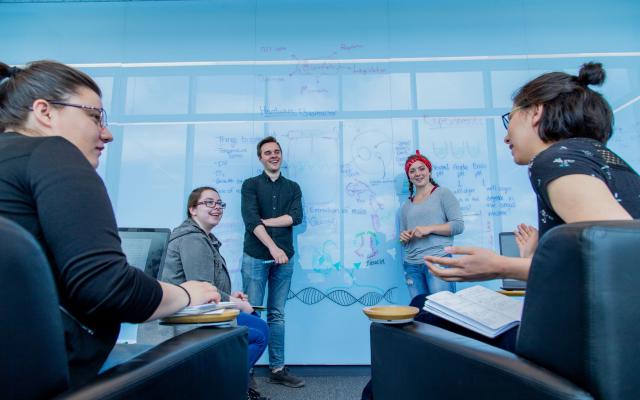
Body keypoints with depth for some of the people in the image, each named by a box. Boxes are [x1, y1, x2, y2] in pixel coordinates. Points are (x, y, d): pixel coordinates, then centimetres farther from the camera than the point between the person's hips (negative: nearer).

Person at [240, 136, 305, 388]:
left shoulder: (293, 187, 13)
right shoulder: (251, 185, 3)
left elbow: (296, 217, -3)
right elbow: (250, 220, -11)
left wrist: (265, 221, -10)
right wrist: (273, 248, -19)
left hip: (283, 258, 3)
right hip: (255, 257, -3)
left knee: (277, 315, 10)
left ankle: (277, 369, 20)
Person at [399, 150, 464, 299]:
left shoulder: (443, 193, 5)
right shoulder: (406, 205, 18)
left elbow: (459, 225, -3)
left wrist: (429, 229, -12)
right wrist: (403, 237, 0)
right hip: (411, 265, 4)